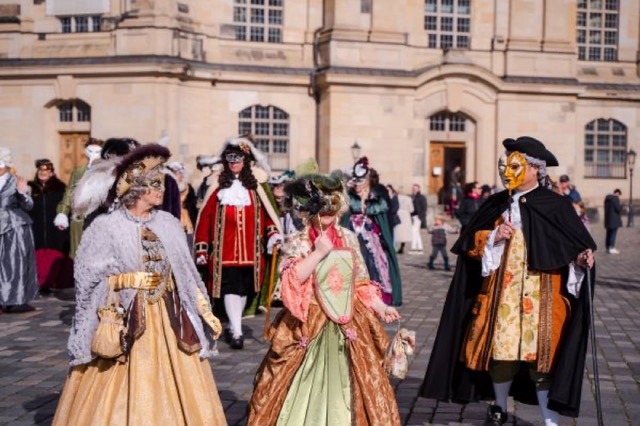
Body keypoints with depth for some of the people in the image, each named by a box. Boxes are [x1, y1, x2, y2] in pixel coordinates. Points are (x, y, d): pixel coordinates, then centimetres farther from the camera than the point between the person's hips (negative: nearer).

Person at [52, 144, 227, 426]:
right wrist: (128, 280, -14)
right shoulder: (106, 227, -7)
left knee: (174, 392, 9)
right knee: (120, 397, 3)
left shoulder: (169, 225, 5)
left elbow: (187, 274, 9)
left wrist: (206, 312, 7)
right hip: (125, 320, -4)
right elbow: (89, 279, -5)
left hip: (168, 320, 4)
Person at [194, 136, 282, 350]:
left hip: (250, 250, 3)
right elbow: (205, 217, -3)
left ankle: (233, 327, 27)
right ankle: (237, 332, -8)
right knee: (231, 288, -9)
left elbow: (266, 213, 10)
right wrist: (201, 249, -6)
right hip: (224, 250, -3)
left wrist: (273, 232, -8)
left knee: (244, 288, 11)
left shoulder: (255, 186, 8)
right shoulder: (217, 186, -2)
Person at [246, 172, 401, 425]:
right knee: (306, 388, 1)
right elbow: (290, 281, -18)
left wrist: (379, 306, -1)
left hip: (348, 324, 3)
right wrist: (318, 253, -18)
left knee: (346, 384, 6)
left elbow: (361, 283, 11)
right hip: (309, 324, -3)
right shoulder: (297, 243, -4)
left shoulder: (349, 239, 6)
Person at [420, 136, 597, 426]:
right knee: (499, 349, 7)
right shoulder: (496, 204, 8)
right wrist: (493, 237, -9)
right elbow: (469, 244, 8)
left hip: (538, 294, -3)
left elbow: (577, 242, -2)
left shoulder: (555, 206, -2)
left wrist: (583, 256, -23)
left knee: (540, 351, -5)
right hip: (501, 291, 3)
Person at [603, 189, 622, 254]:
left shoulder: (607, 198, 12)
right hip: (614, 220, -8)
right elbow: (618, 209, -17)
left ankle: (608, 247, 17)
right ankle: (611, 248, -7)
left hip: (608, 219, 8)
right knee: (613, 234, -6)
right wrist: (621, 207, 5)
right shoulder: (615, 198, -14)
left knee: (609, 234, 13)